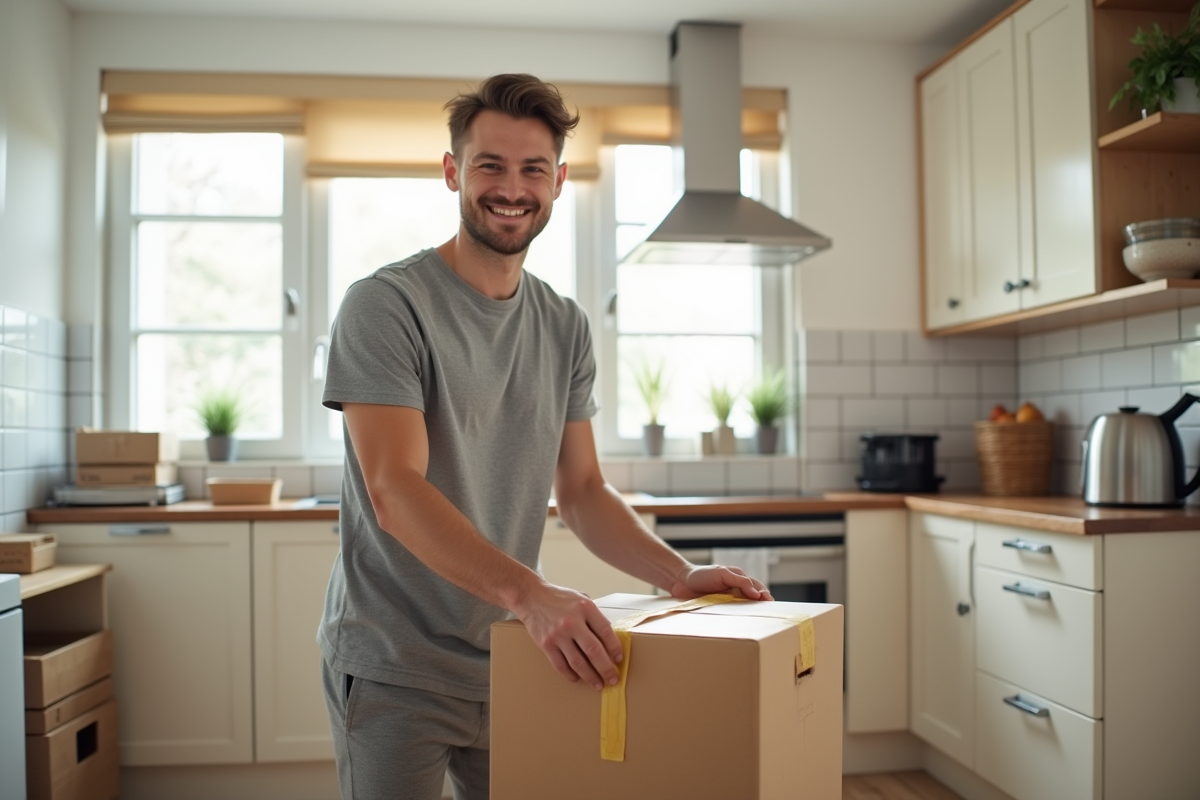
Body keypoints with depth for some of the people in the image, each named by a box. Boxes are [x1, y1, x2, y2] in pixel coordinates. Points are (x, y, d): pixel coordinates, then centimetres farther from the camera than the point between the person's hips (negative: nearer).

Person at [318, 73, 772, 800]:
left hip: (517, 661, 5)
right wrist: (529, 593, -36)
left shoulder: (566, 328, 5)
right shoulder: (385, 305, -13)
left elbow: (582, 489, 7)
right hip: (395, 670, -5)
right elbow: (396, 492, -23)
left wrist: (679, 573, -7)